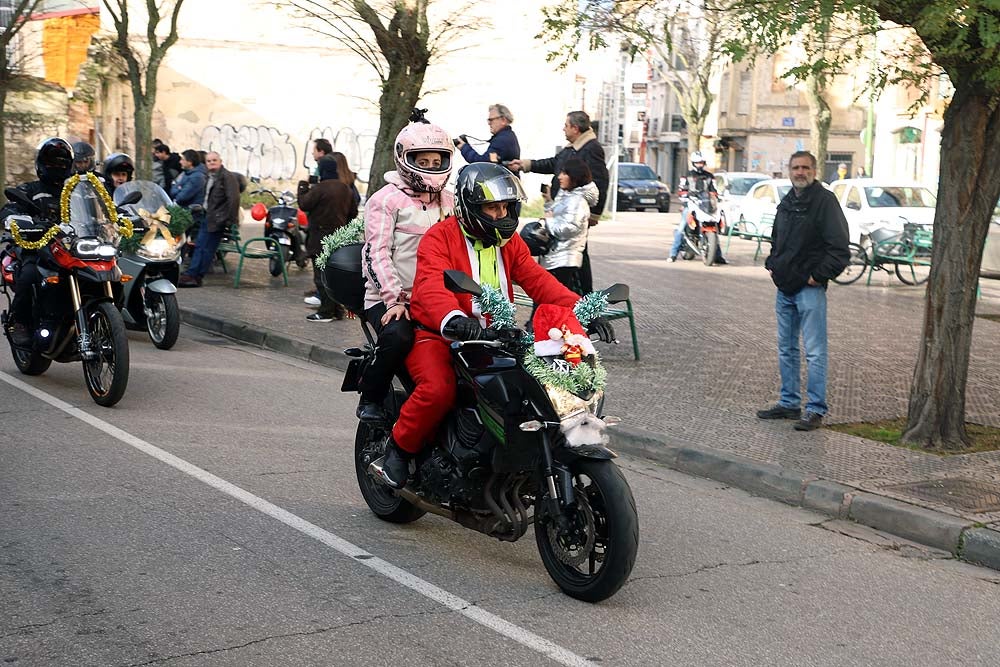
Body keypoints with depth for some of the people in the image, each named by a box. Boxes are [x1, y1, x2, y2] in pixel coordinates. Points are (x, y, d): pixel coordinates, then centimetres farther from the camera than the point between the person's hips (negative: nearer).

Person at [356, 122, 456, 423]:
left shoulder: (448, 201, 19)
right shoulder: (386, 200, 0)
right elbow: (376, 254, -8)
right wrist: (395, 299, -18)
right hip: (389, 300, -5)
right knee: (398, 337, -34)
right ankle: (371, 398, -9)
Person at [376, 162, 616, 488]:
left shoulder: (509, 242, 12)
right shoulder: (439, 238, -9)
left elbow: (538, 280, -1)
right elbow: (431, 286, -27)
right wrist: (452, 319, -49)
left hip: (491, 338, 6)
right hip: (436, 336, -6)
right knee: (438, 389, -32)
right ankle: (398, 447, -6)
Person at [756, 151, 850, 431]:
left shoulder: (825, 201, -9)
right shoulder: (786, 203, 15)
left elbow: (839, 247, -14)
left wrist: (819, 275, -15)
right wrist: (772, 264, 14)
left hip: (810, 289, -8)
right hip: (784, 289, 8)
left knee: (814, 352, -6)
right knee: (786, 349, 14)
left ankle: (815, 410, -3)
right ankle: (789, 403, 23)